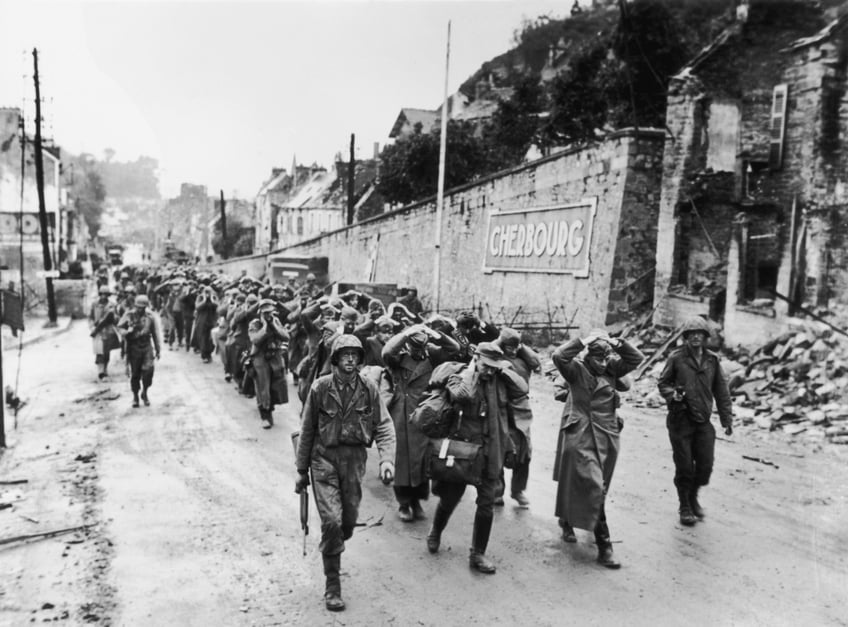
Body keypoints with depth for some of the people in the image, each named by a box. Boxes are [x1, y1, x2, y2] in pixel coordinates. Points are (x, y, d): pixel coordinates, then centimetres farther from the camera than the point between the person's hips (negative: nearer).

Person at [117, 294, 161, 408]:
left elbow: (155, 334, 9)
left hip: (147, 348, 0)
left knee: (148, 371, -11)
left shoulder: (150, 316, 3)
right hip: (133, 348, 0)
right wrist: (127, 331, -19)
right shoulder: (128, 315, 0)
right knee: (134, 374, 5)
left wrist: (157, 350, 12)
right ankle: (135, 396, 21)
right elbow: (119, 328, 4)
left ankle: (145, 393, 10)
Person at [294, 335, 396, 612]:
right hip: (324, 457, -2)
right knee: (331, 520, -10)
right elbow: (307, 430, 1)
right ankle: (332, 585, 4)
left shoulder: (368, 389, -4)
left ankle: (332, 550, 43)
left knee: (349, 521, 10)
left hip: (355, 458, 2)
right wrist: (302, 470, 5)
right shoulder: (320, 388, -7)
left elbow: (384, 426, -6)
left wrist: (387, 459, -22)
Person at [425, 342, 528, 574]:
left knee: (486, 504, 4)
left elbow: (522, 389, -9)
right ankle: (435, 533, 43)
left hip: (491, 453, 2)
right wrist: (472, 372, -17)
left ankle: (477, 554, 18)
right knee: (449, 498, 13)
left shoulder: (500, 381, 3)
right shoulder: (459, 378, -7)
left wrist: (505, 370, -7)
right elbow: (461, 395, -28)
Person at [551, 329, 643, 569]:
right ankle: (604, 547, -7)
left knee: (592, 487, 19)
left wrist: (618, 344, -9)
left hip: (607, 438, 6)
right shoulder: (577, 370, -9)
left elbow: (637, 358, 4)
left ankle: (567, 520, 45)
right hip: (581, 437, -6)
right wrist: (583, 341, -22)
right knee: (594, 488, -11)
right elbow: (558, 356, -26)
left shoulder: (611, 370, 6)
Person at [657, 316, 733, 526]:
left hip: (704, 422, 3)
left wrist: (726, 418, 8)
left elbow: (721, 391, 11)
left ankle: (693, 497, 33)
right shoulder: (676, 358, -4)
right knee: (684, 467, 1)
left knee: (706, 465, 5)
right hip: (680, 420, -3)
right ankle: (685, 507, 20)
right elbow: (662, 382, 4)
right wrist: (672, 394, -17)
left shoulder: (712, 360, 6)